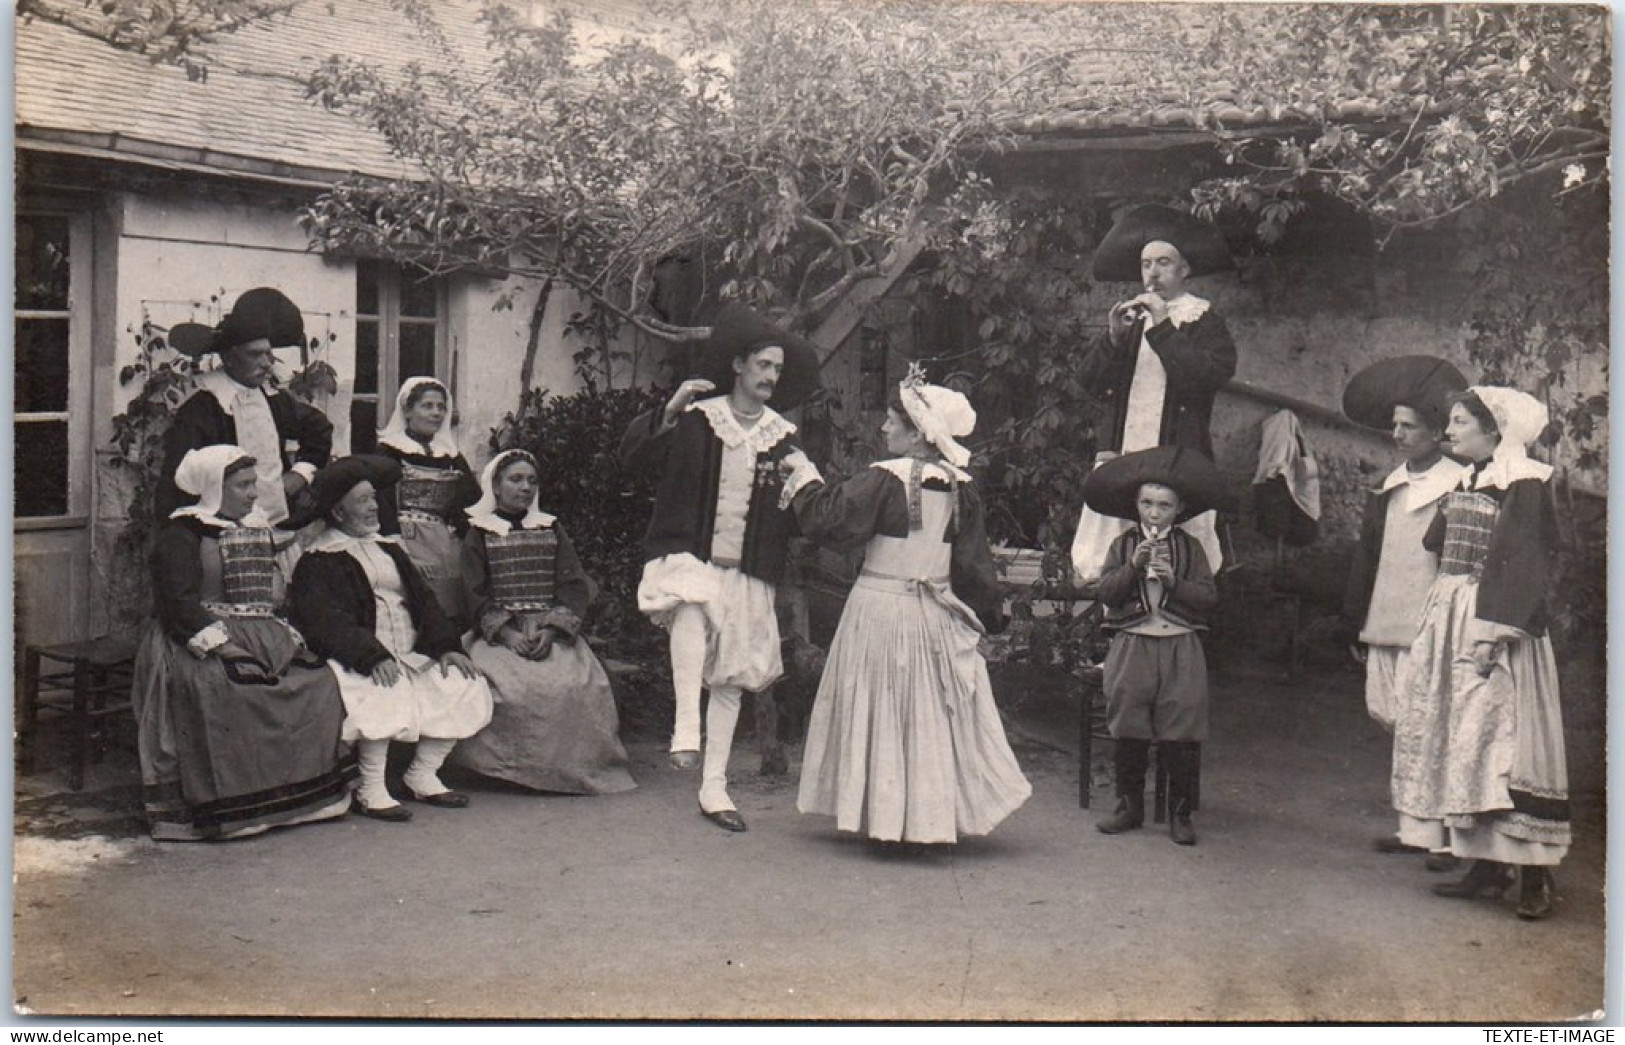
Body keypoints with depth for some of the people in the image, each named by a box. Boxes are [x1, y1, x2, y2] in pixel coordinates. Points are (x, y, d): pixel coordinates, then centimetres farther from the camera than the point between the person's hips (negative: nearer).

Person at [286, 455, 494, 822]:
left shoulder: (388, 548, 22)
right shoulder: (318, 562, 0)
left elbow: (423, 599, 15)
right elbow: (326, 622, -14)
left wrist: (445, 647, -2)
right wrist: (373, 657, -28)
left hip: (412, 654, 7)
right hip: (358, 660, -7)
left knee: (465, 685, -12)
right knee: (387, 694, -35)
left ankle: (423, 774, -1)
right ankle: (370, 790, -21)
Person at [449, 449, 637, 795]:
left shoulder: (552, 530, 18)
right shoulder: (479, 534, 12)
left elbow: (575, 588, 7)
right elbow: (475, 595, 2)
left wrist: (550, 631, -11)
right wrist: (508, 634, -15)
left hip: (554, 633, 1)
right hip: (499, 634, -1)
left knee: (578, 683, -27)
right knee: (508, 685, -31)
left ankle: (573, 768, -14)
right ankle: (508, 767, -17)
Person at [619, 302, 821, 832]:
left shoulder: (784, 437, 7)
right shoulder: (696, 419, -1)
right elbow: (632, 453, -7)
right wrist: (668, 413, -21)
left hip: (748, 573, 3)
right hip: (687, 557, -3)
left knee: (730, 678, 7)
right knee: (693, 608, -37)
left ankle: (714, 787, 17)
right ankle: (685, 729, -33)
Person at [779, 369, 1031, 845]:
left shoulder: (884, 480, -15)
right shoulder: (960, 488, 1)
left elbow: (827, 518, -15)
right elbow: (975, 560, 6)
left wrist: (803, 473, 0)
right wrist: (989, 614, 16)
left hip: (880, 610, -4)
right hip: (936, 616, 5)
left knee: (882, 715, 6)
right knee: (932, 715, 13)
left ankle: (884, 814, 12)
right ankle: (933, 815, 18)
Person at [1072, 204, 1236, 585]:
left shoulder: (1205, 322, 6)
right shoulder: (1130, 318, 20)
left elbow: (1213, 375, -13)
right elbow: (1088, 378, 12)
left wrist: (1163, 329, -12)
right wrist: (1113, 338, -5)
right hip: (1118, 454, 4)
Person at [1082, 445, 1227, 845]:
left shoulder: (1190, 547, 7)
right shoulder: (1123, 545, 8)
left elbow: (1209, 597, -2)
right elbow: (1106, 592, -3)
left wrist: (1174, 580, -14)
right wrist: (1133, 566, -15)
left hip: (1180, 647, -1)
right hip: (1132, 644, 1)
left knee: (1182, 734, -3)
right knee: (1127, 731, 3)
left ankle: (1181, 813, 8)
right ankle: (1129, 806, 17)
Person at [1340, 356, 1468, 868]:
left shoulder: (1459, 489, -8)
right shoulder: (1388, 489, 13)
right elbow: (1366, 558, 17)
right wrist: (1358, 625, 17)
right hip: (1387, 630, 7)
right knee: (1400, 727, 11)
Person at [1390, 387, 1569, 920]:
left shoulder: (1524, 485, -10)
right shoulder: (1463, 485, 15)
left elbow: (1526, 565, -17)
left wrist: (1496, 632, -22)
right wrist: (1435, 625, 11)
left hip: (1493, 623, -8)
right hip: (1449, 621, 8)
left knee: (1502, 736, -9)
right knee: (1457, 738, 7)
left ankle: (1535, 873, -3)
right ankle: (1487, 863, 14)